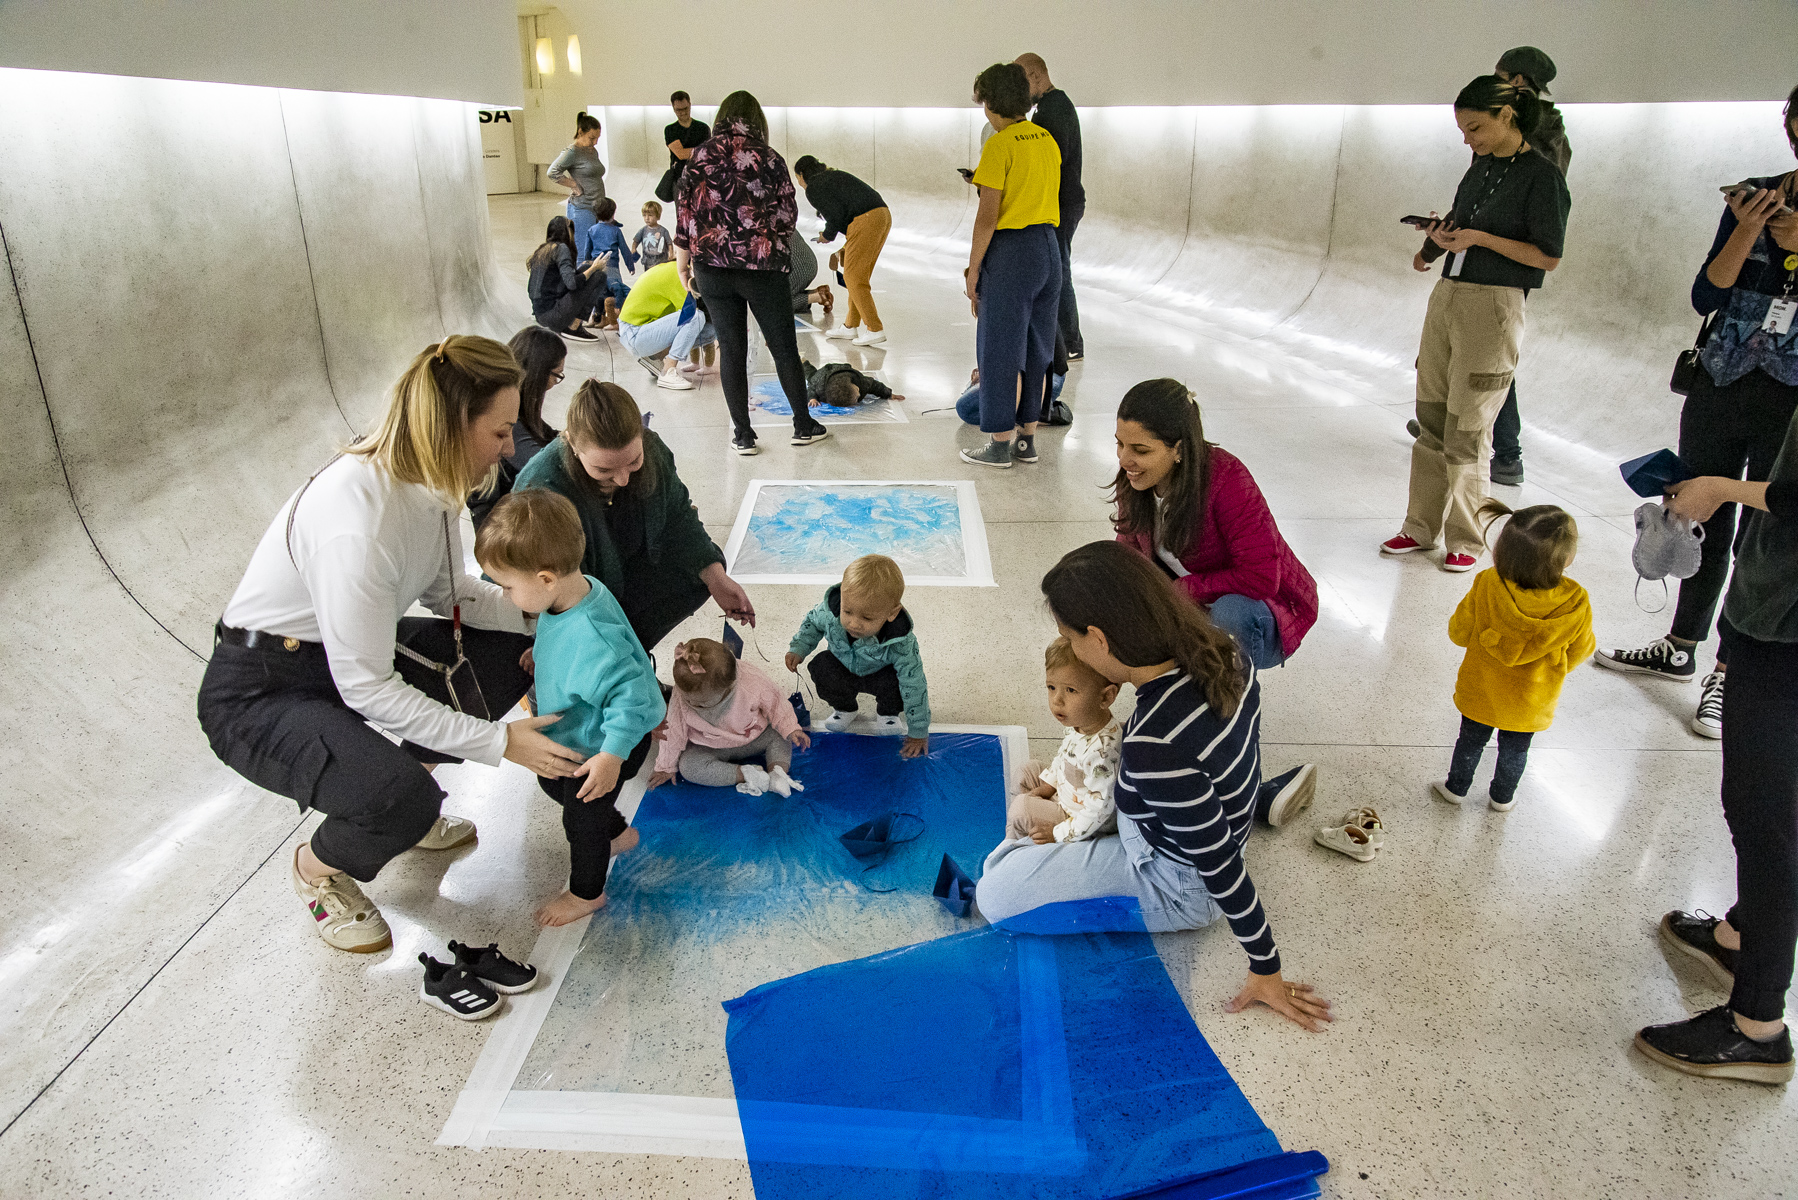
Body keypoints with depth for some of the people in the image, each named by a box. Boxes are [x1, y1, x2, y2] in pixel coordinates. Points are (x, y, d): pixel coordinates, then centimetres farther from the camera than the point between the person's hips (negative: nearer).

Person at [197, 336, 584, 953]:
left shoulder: (426, 479, -10)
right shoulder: (359, 520, -36)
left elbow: (446, 590, 6)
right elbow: (366, 689, -29)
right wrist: (499, 742, -26)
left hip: (349, 650, 9)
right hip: (258, 692, -8)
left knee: (512, 655, 0)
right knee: (402, 798, -30)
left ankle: (406, 802, 17)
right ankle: (320, 864, 6)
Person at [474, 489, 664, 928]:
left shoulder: (591, 638, -42)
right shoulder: (577, 588, -14)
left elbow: (630, 693, -39)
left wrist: (612, 755, -37)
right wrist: (541, 654, 10)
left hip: (605, 747, -9)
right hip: (574, 736, 9)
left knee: (583, 817, 15)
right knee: (551, 783, 32)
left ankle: (586, 893, 43)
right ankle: (618, 833, 54)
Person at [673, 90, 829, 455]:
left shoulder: (699, 157, 2)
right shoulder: (769, 158, -2)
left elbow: (684, 213, 1)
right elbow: (787, 215, 0)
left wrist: (683, 267, 10)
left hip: (712, 268, 2)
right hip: (763, 267, -2)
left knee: (731, 349, 9)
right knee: (784, 347, 10)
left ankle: (742, 434, 12)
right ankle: (803, 426, 20)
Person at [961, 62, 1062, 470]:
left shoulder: (999, 145, -12)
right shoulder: (1047, 140, 11)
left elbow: (987, 217, -16)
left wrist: (973, 269, -10)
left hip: (1010, 251, -8)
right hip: (1048, 247, 8)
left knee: (1000, 349, 0)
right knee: (1035, 349, 13)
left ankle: (1000, 446, 6)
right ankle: (1027, 438, 21)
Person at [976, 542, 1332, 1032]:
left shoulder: (1154, 750, -43)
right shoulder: (1220, 651, -20)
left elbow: (1223, 868, -31)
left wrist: (1266, 972, -17)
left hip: (1176, 887, -8)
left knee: (994, 895, -7)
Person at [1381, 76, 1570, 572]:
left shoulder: (1542, 175, -8)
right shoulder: (1482, 166, 14)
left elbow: (1549, 256, -10)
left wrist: (1478, 237, -17)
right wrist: (1444, 231, 2)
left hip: (1493, 307, -7)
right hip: (1446, 296, 7)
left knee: (1466, 433, -2)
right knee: (1431, 422, 9)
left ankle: (1465, 540, 11)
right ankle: (1421, 527, 19)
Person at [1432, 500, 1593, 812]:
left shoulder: (1485, 587, -29)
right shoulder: (1576, 606, -28)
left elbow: (1459, 632, -13)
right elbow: (1579, 651, -8)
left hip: (1480, 691, 0)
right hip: (1531, 701, 0)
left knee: (1471, 740, 24)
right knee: (1515, 750, 25)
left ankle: (1456, 788, 44)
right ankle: (1502, 797, 46)